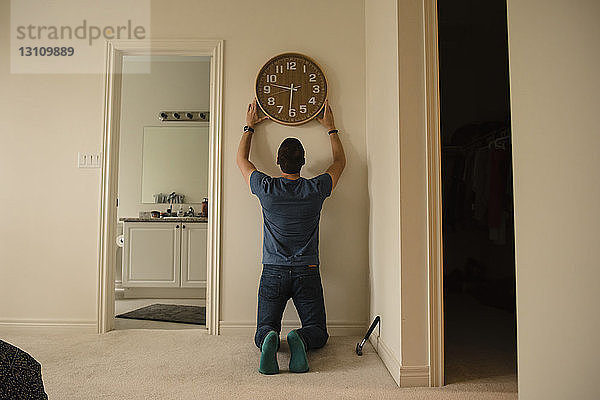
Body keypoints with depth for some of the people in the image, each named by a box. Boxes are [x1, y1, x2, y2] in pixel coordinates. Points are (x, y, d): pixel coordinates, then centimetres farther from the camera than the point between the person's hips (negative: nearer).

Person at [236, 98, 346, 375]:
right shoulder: (316, 189, -4)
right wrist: (331, 128, 27)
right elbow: (340, 160, 16)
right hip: (307, 272, 0)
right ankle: (301, 339, -25)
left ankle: (269, 341, -25)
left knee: (265, 329, 10)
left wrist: (250, 126, 26)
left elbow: (241, 159, 15)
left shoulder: (266, 188, -5)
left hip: (273, 272, 0)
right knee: (318, 331, 9)